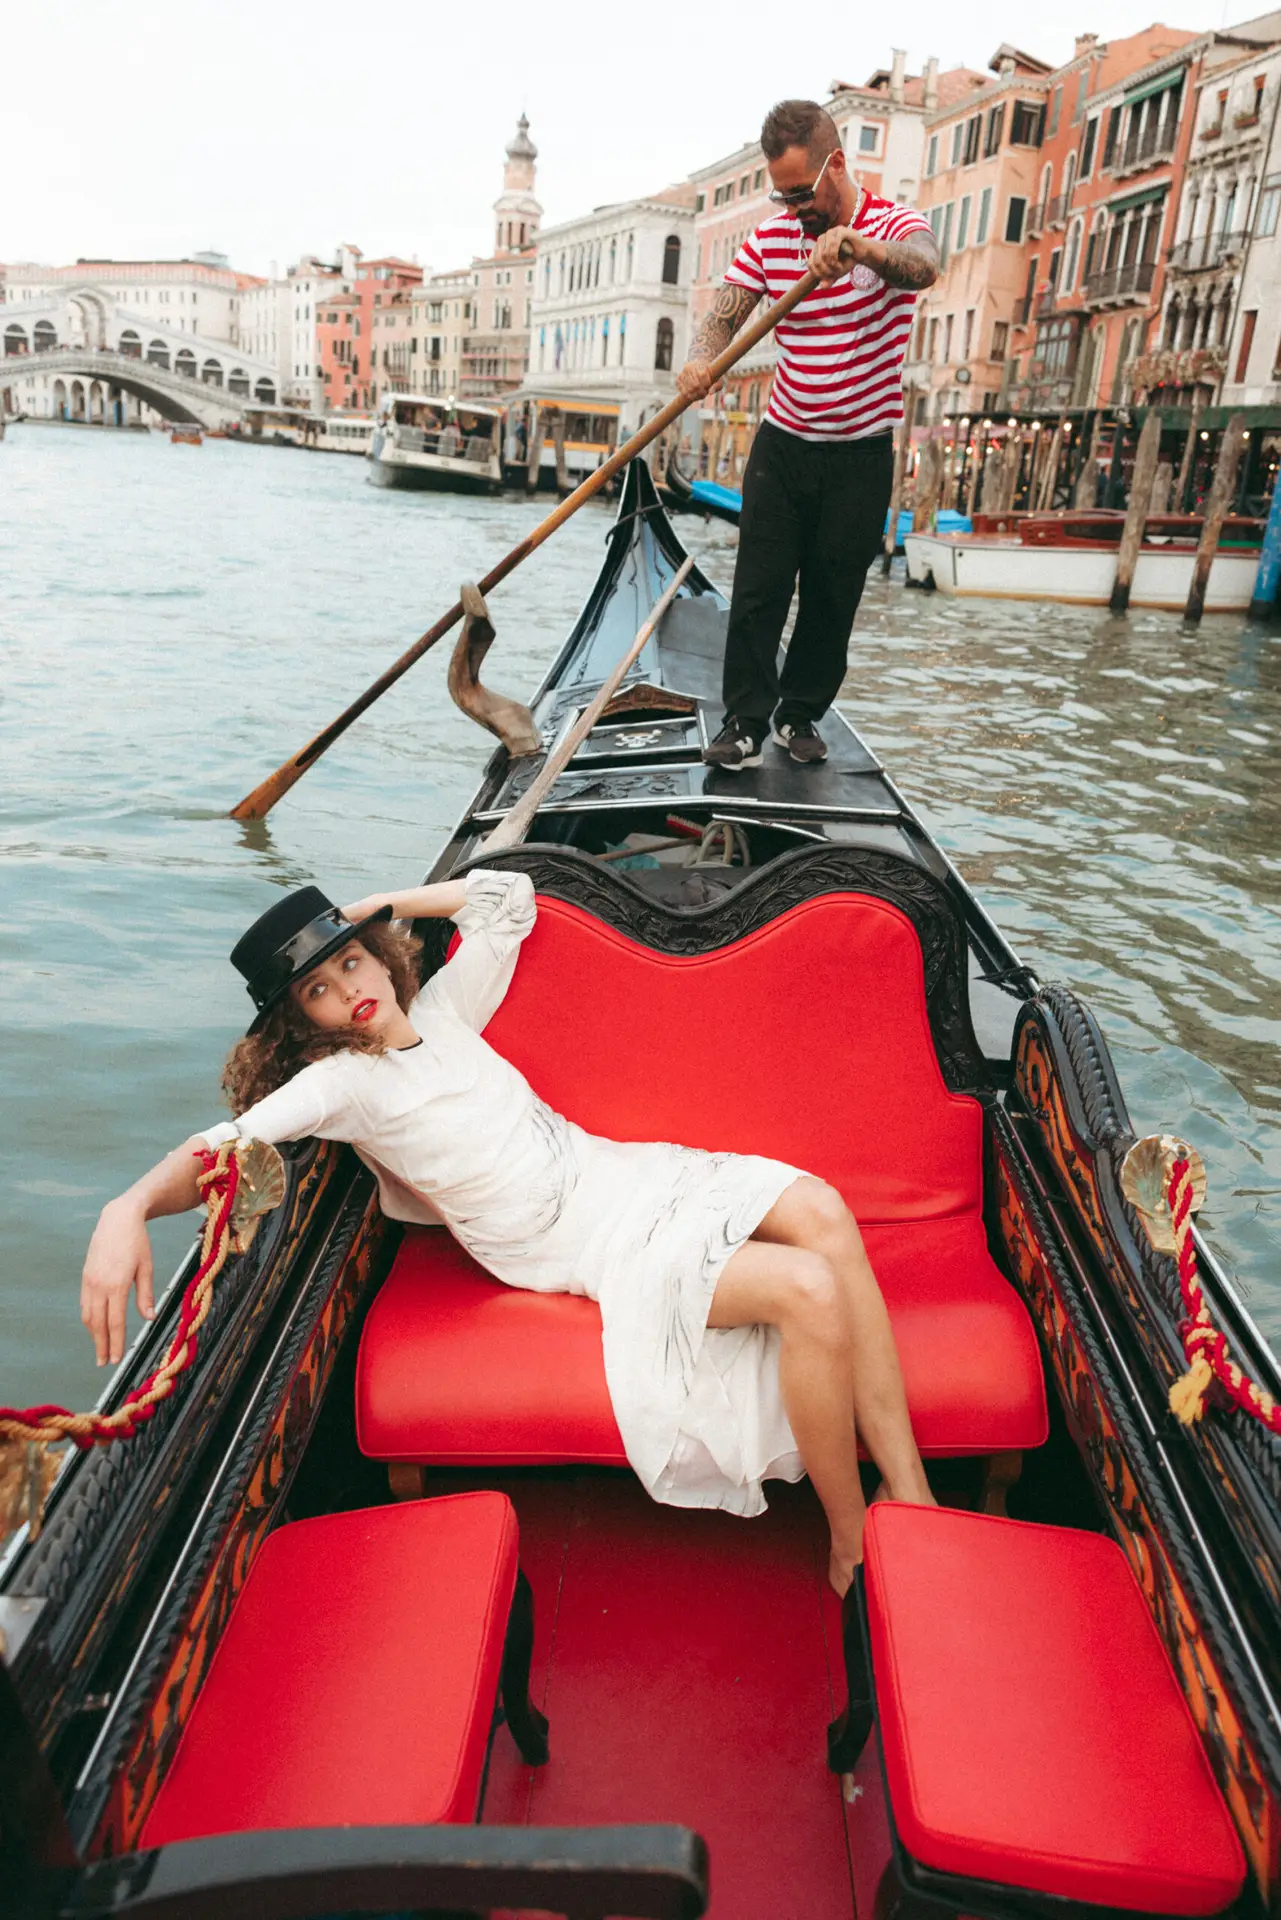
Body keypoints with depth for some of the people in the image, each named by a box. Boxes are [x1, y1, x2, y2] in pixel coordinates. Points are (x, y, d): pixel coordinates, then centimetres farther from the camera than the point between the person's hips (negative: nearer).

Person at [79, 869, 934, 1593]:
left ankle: (911, 1497, -14)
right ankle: (855, 1549, -9)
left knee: (822, 1210, -21)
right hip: (599, 1251, -6)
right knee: (809, 1289, -27)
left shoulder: (440, 1011, 9)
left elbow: (508, 897, 18)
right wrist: (127, 1208, -42)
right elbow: (223, 1145, -23)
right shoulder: (342, 1084, -8)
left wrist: (381, 905, 11)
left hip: (625, 1172, 6)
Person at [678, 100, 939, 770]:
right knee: (758, 587, -2)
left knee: (833, 595, 6)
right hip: (783, 443, 2)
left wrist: (857, 245, -54)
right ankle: (745, 720, 5)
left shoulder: (892, 224, -10)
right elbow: (723, 314, -7)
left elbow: (923, 265, -33)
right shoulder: (769, 237, 1)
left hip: (862, 453, -2)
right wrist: (701, 360, -31)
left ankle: (801, 714, 21)